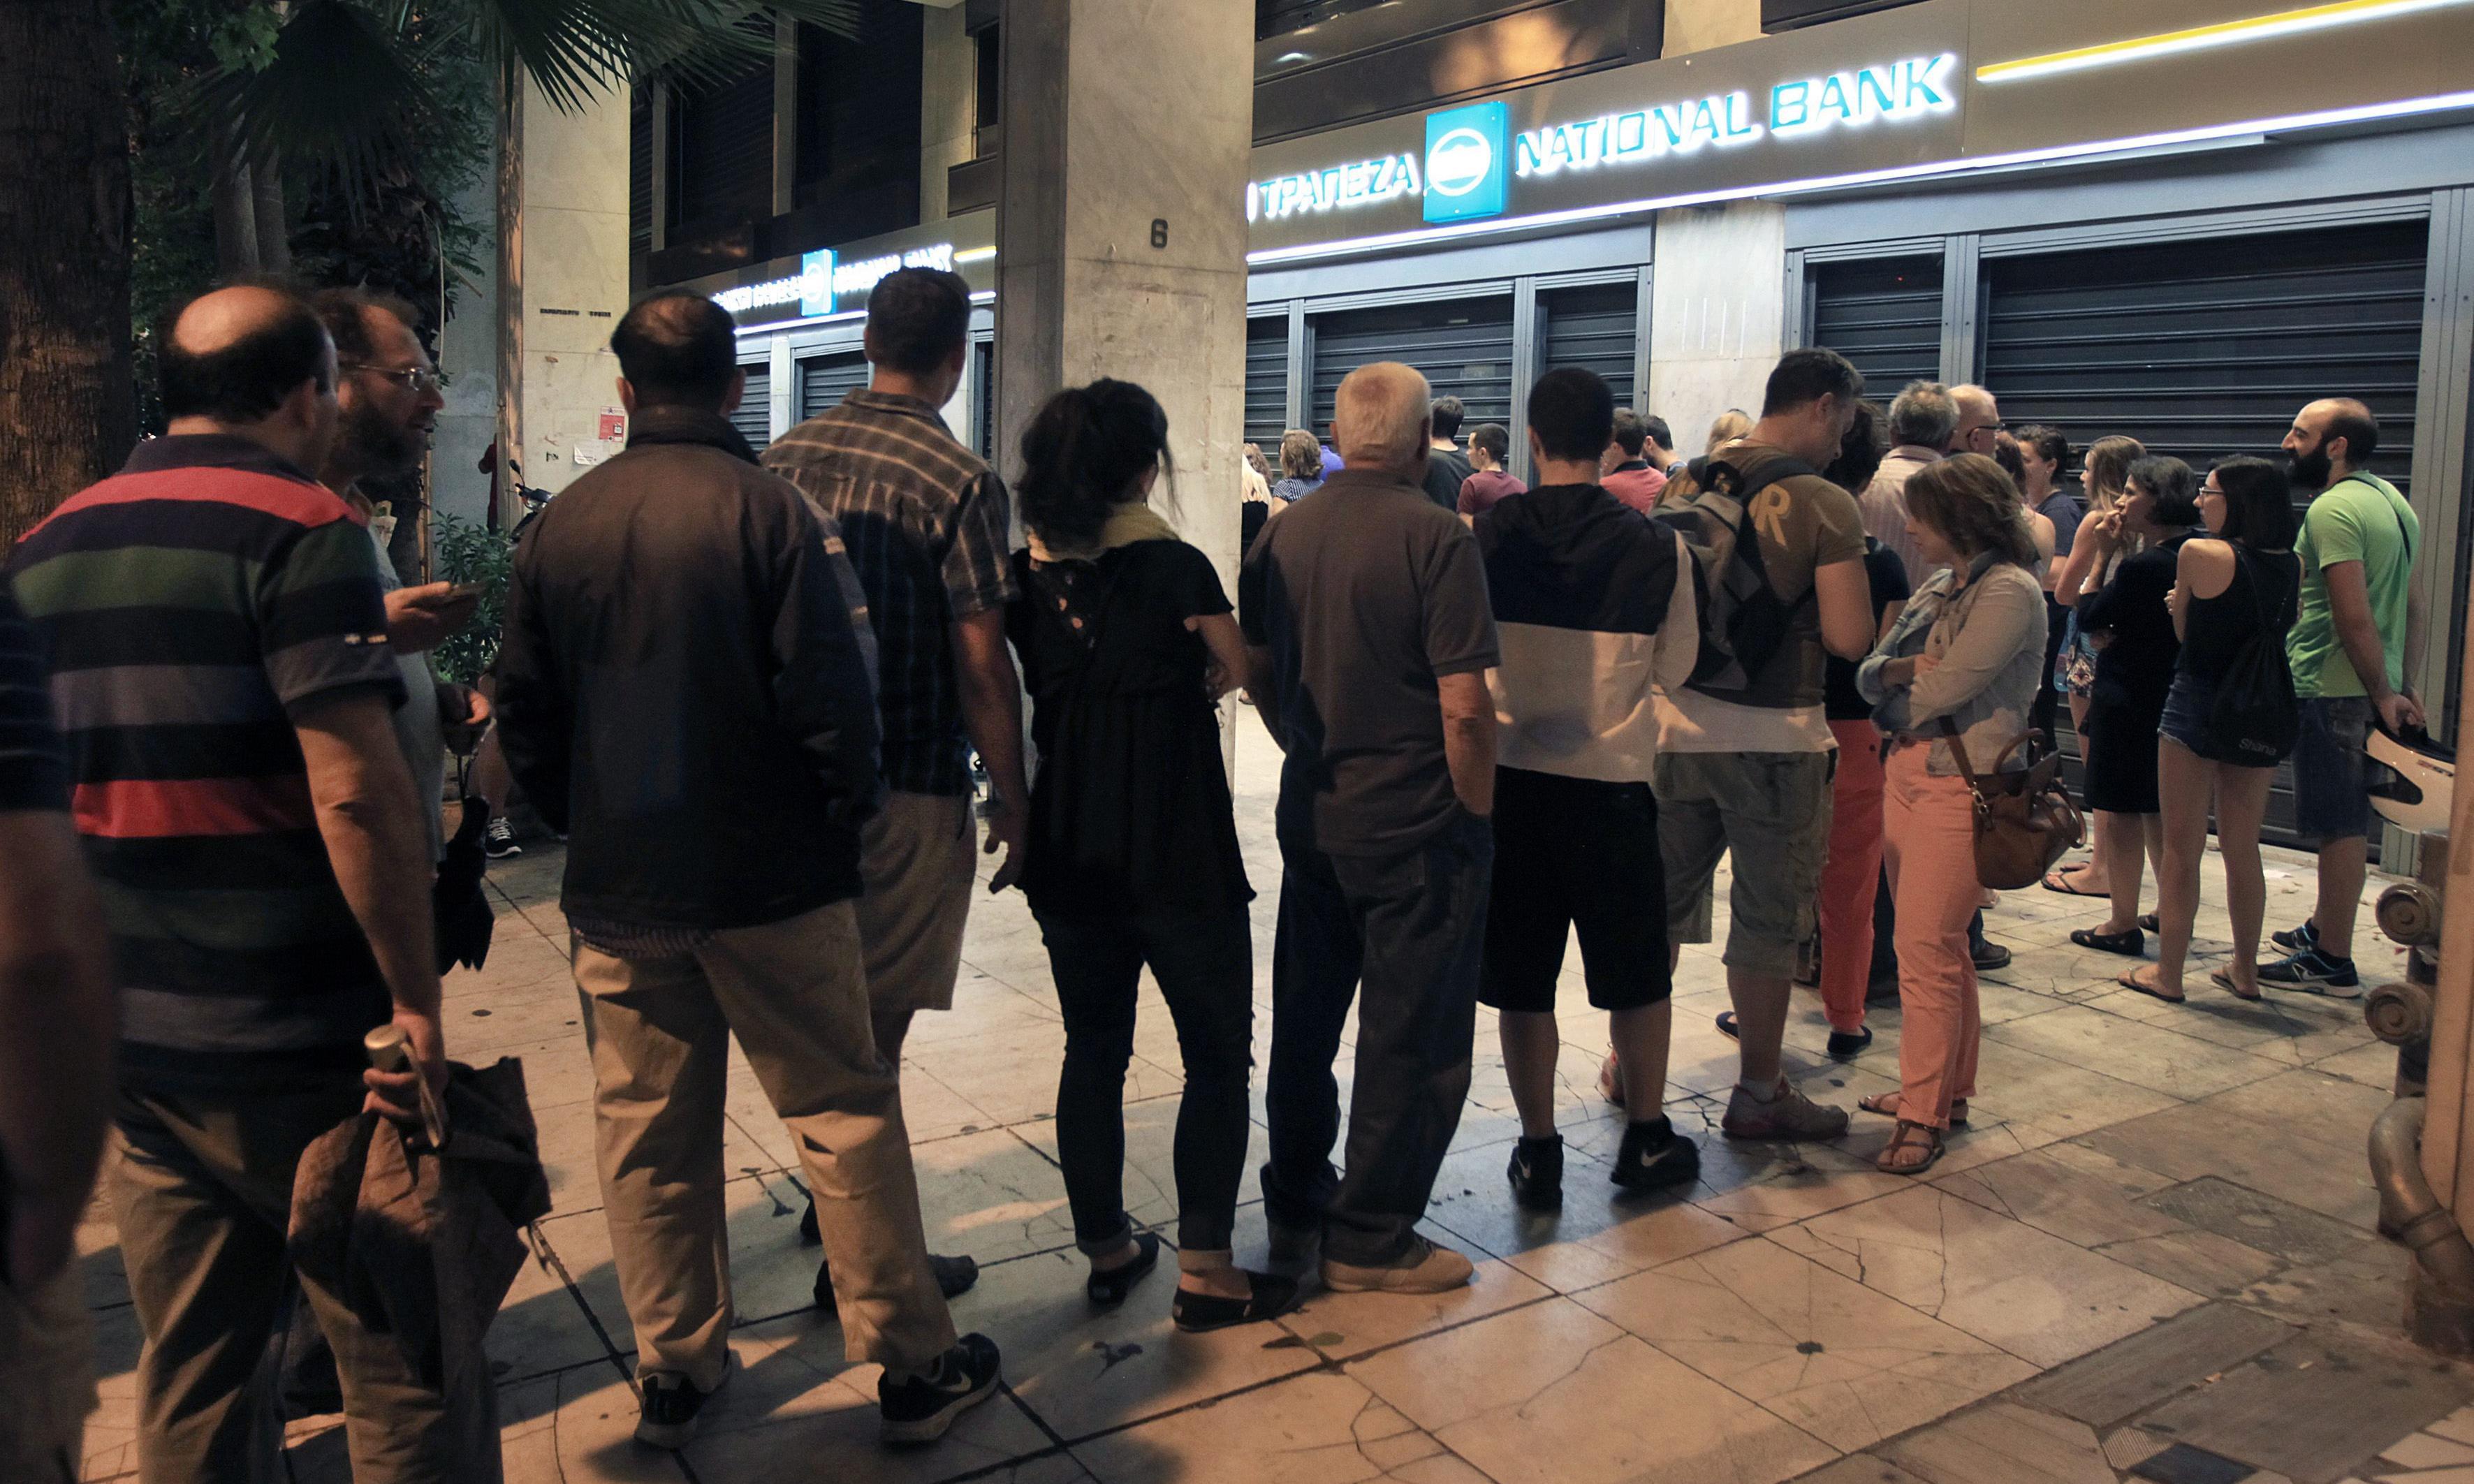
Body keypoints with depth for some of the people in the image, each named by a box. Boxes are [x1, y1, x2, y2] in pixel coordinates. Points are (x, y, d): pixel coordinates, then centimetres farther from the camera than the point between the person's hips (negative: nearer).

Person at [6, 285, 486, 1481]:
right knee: (411, 1375, 4)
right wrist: (417, 1001, -16)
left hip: (128, 1045, 7)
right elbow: (356, 793, -21)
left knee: (188, 1381, 18)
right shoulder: (298, 528, -12)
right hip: (299, 1045, -7)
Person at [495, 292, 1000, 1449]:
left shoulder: (557, 527, 3)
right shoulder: (765, 509, -11)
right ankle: (913, 1364, 13)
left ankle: (673, 1373, 25)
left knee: (646, 1130, 13)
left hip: (618, 884, 4)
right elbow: (829, 694, -15)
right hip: (768, 876, -4)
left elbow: (525, 716, 7)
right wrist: (848, 811, -1)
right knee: (845, 1113, 5)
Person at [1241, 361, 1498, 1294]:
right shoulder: (1436, 539, -16)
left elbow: (1258, 668, 11)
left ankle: (1294, 1214, 31)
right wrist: (1477, 813, -7)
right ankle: (1371, 1241, 16)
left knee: (1305, 1022, 18)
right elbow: (1463, 708, -20)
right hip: (1417, 823, -6)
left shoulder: (1283, 533, 3)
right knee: (1410, 1037, 7)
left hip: (1311, 814, 7)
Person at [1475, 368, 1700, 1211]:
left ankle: (1538, 1151, 18)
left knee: (1522, 978, 10)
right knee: (1637, 972, 17)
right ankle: (1646, 1140, 28)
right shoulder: (1656, 548, -7)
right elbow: (1675, 668, 4)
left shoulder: (1490, 534, -8)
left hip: (1510, 777, 0)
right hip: (1613, 783, 0)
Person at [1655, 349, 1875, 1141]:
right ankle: (1758, 1092, 19)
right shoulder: (1826, 504, -11)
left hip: (1680, 720, 5)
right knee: (1768, 919, 8)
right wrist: (1803, 605, 4)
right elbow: (1850, 638, -15)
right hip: (1774, 735, -5)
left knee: (1661, 904, 16)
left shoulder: (1688, 484, 5)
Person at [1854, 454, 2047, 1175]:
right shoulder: (1940, 585, 14)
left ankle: (1925, 1114, 1)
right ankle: (1945, 1089, 26)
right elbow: (1868, 674, 10)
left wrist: (1898, 680, 0)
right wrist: (1899, 668, -11)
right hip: (1907, 771, 8)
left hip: (1961, 784, -8)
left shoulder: (2010, 591, -12)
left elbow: (1942, 690, -19)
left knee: (1927, 948, -7)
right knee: (1937, 945, 15)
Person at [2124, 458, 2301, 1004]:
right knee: (2243, 850, 17)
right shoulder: (2293, 564, 2)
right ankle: (2245, 971, 26)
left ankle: (2168, 974, 10)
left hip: (2197, 706, -5)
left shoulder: (2200, 554, -14)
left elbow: (2180, 630, -3)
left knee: (2182, 848, 4)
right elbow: (2281, 632, 12)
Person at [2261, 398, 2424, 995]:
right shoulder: (2394, 500, 13)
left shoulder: (2333, 509, -17)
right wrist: (2404, 686, 15)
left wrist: (2384, 694, -13)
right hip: (2375, 689, 10)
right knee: (2347, 821, 20)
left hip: (2331, 692, -10)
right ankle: (2322, 929, 34)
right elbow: (2413, 607, 16)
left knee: (2338, 826, -3)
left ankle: (2333, 963, 4)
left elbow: (2354, 616, -21)